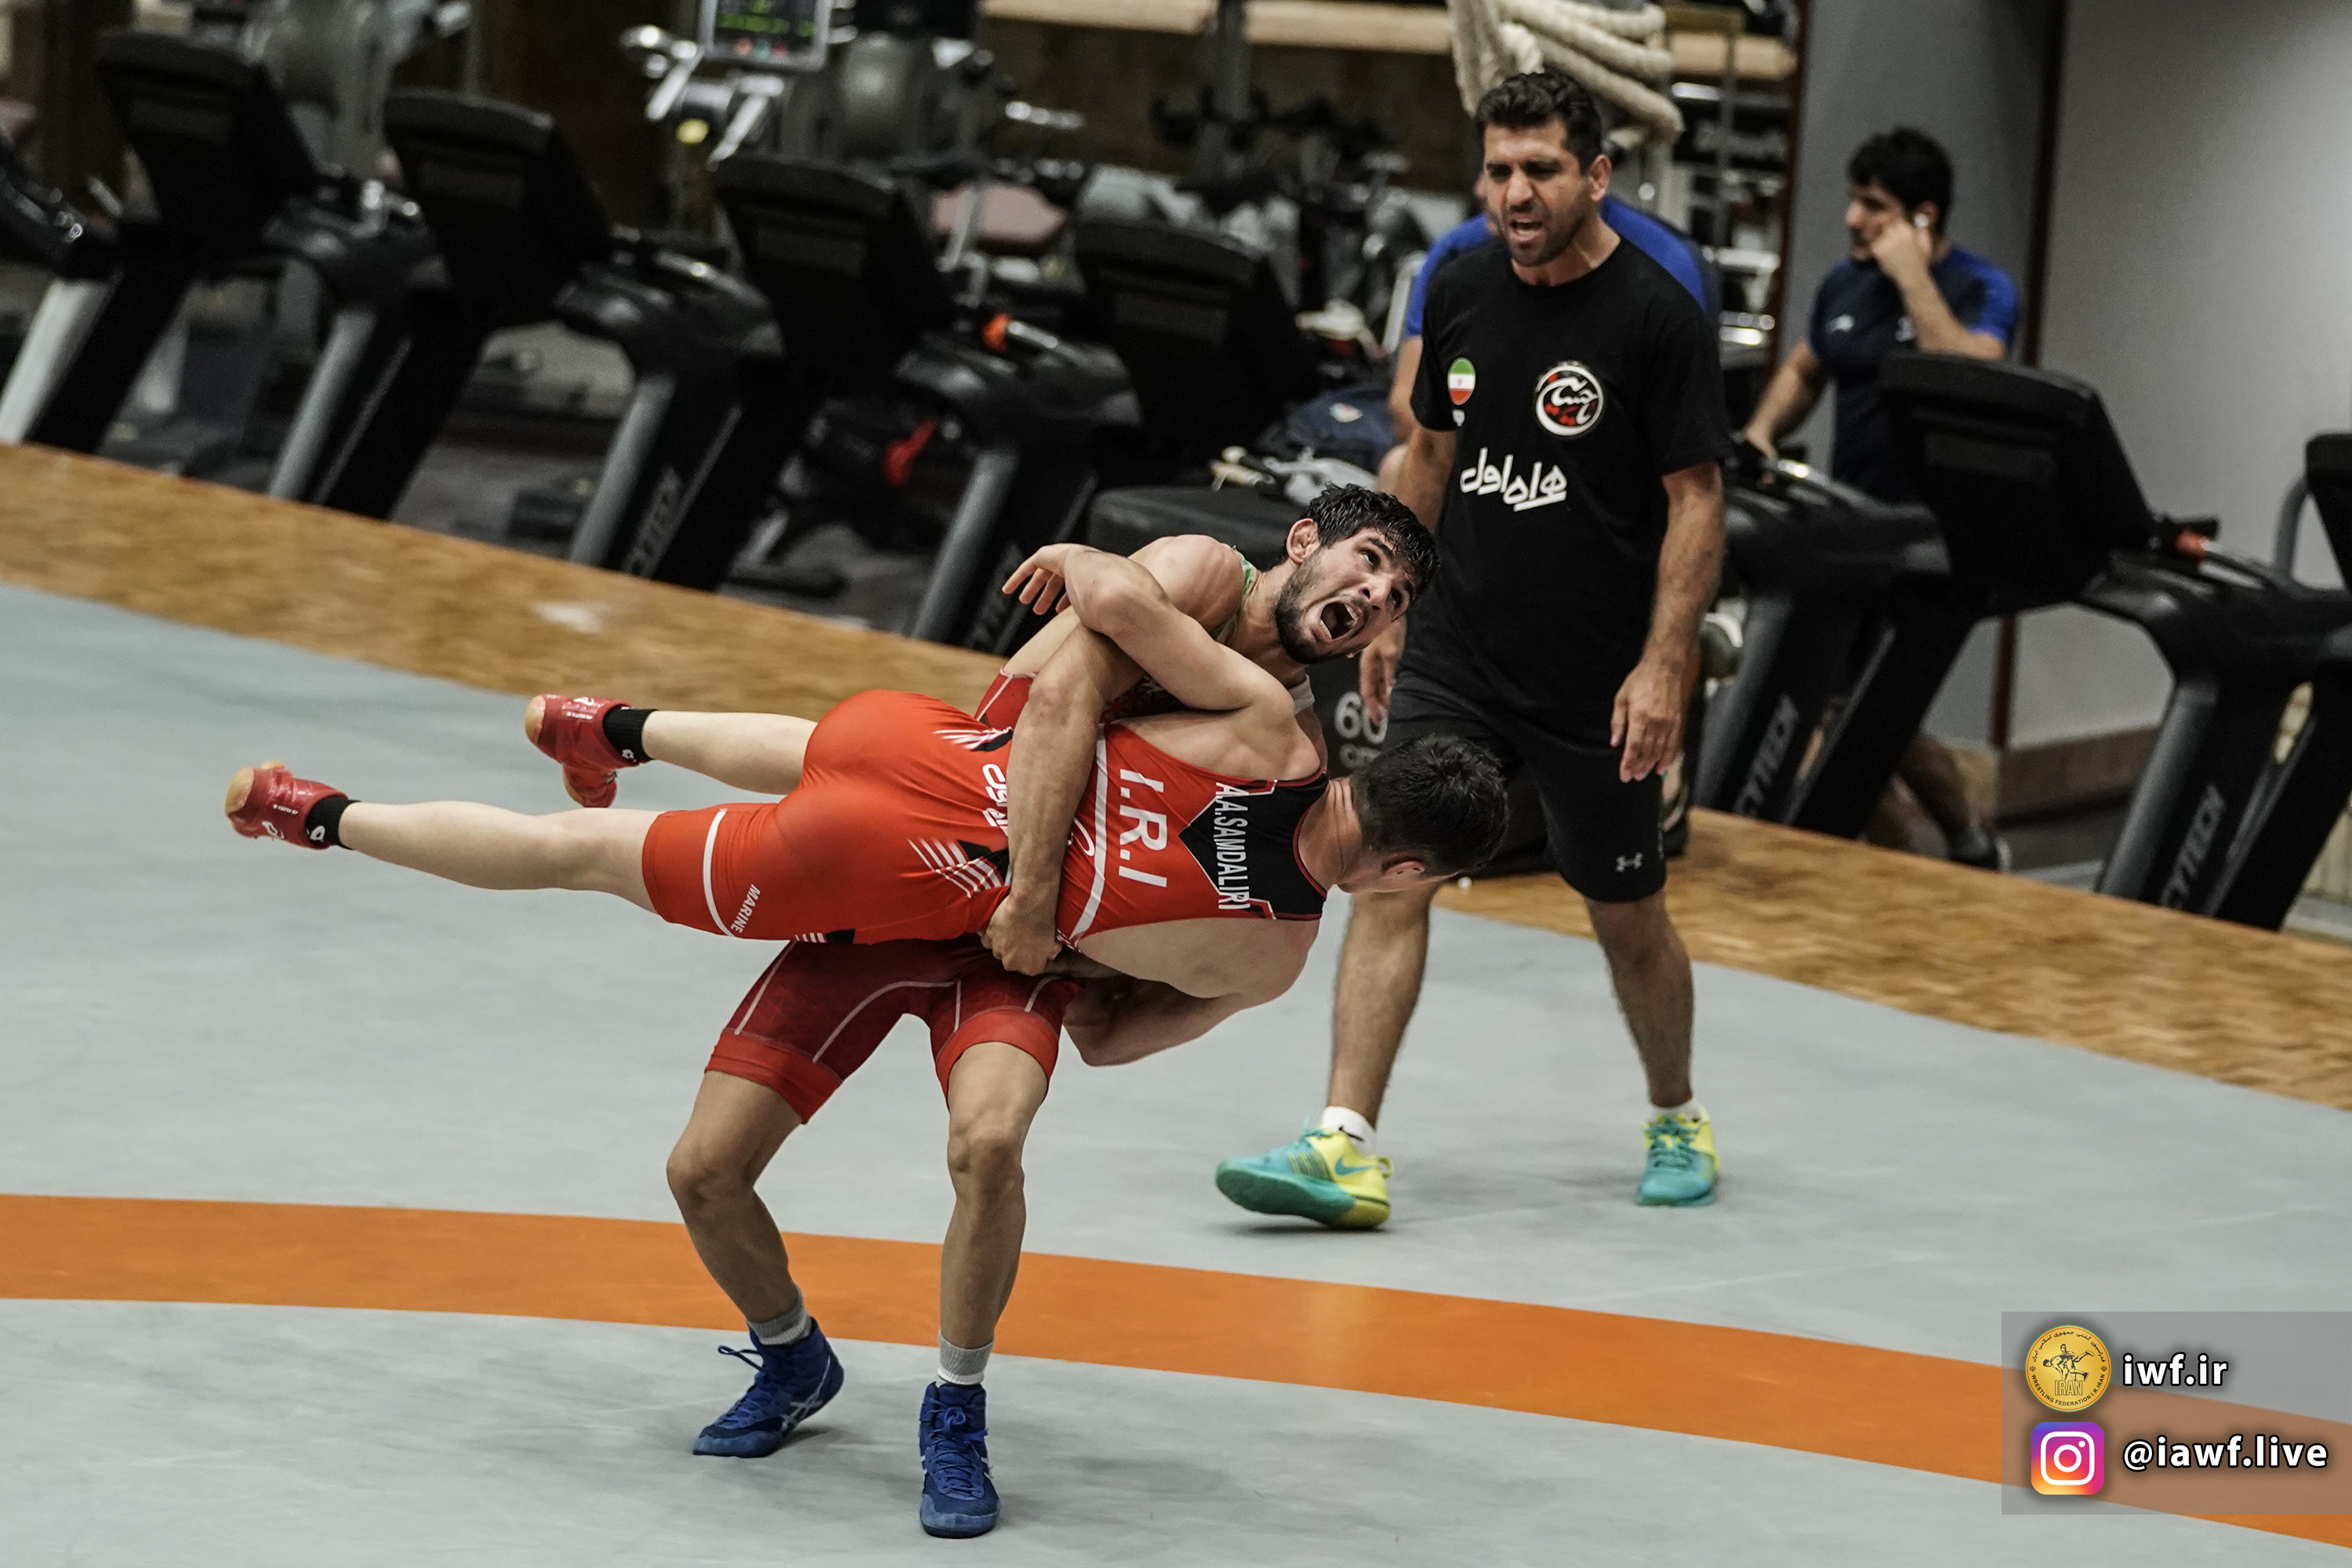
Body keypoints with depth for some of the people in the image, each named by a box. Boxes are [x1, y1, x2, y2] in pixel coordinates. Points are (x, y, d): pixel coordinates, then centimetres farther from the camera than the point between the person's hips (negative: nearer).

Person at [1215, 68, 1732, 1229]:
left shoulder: (1658, 316, -11)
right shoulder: (1461, 292, 4)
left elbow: (1696, 502, -10)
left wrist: (1665, 665, -17)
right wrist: (1390, 609, 16)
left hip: (1598, 685, -4)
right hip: (1453, 655, 4)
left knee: (1628, 914, 10)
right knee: (1392, 871, -10)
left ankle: (1676, 1120, 34)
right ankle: (1346, 1150, -12)